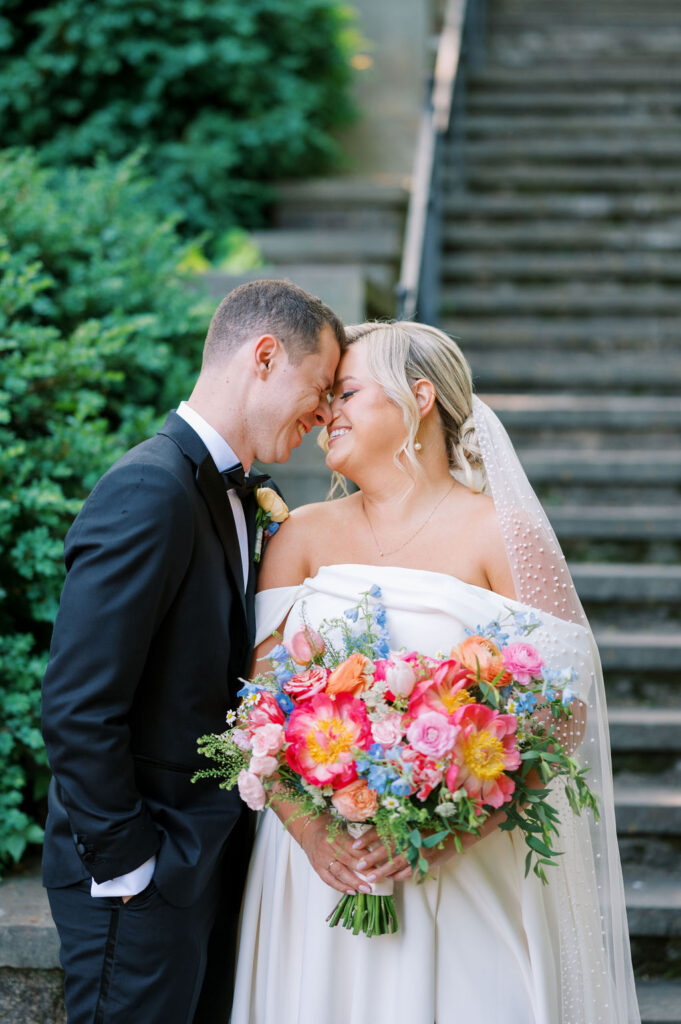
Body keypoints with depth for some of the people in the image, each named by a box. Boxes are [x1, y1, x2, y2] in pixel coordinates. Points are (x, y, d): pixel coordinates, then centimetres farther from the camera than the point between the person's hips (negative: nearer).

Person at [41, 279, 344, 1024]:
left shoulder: (232, 491, 10)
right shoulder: (151, 489, -20)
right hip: (144, 878, -9)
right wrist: (124, 863, -17)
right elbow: (78, 707, -23)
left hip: (210, 857, 9)